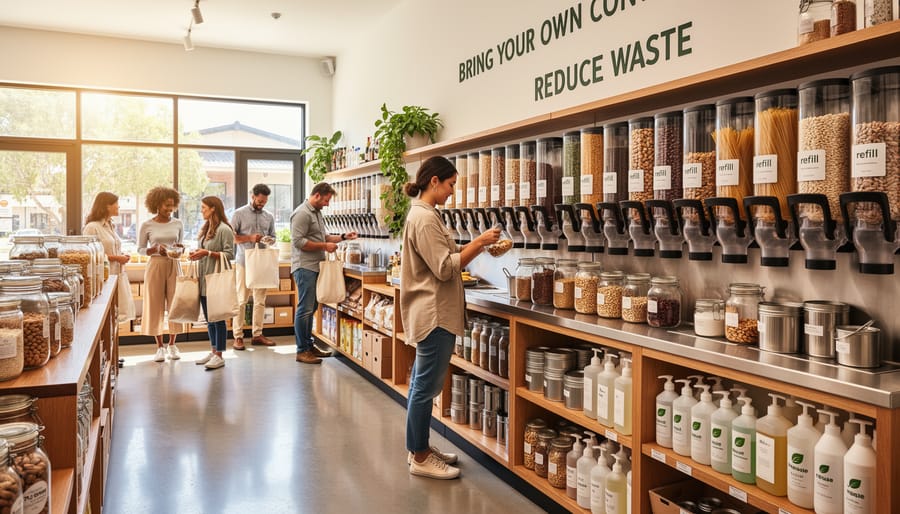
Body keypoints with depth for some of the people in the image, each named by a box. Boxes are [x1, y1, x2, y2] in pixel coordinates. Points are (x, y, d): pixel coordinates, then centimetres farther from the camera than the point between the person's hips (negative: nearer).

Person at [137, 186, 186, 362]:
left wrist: (180, 249, -8)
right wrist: (156, 249, -14)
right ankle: (160, 346, 12)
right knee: (155, 305, 1)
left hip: (174, 266, 2)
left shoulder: (178, 224, 6)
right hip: (155, 266, -2)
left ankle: (172, 344, 14)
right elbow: (140, 249, 4)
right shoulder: (147, 225, -1)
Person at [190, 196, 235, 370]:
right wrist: (197, 254, 4)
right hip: (204, 280, 8)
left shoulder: (224, 229, -10)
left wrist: (208, 253, -19)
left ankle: (219, 356, 4)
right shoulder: (206, 229, 15)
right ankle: (213, 351, 21)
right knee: (209, 318, 12)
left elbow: (229, 255, -14)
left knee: (218, 318, -2)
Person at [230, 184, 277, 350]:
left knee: (260, 300, 6)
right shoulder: (239, 214, 1)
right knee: (241, 300, -1)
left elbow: (273, 236, 18)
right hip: (244, 262, -4)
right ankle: (238, 336, 3)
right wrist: (250, 238, -15)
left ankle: (257, 334, 13)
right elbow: (231, 237, -2)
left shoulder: (269, 216, 12)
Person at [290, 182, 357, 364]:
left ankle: (309, 345, 23)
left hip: (314, 267, 10)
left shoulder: (317, 212, 17)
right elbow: (298, 241, -19)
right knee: (305, 309, -6)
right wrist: (324, 246, -17)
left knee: (311, 308, 14)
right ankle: (302, 351, 1)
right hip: (304, 267, -10)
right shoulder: (302, 213, -13)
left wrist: (342, 237, 11)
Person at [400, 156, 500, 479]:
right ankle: (420, 458, 9)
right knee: (426, 386, -2)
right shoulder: (425, 218, -17)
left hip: (431, 313, 11)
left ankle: (420, 448, 27)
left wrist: (478, 247, 8)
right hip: (434, 313, -11)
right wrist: (479, 243, -15)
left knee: (422, 383, 16)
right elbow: (445, 268, -20)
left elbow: (444, 261, 15)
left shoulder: (423, 214, 16)